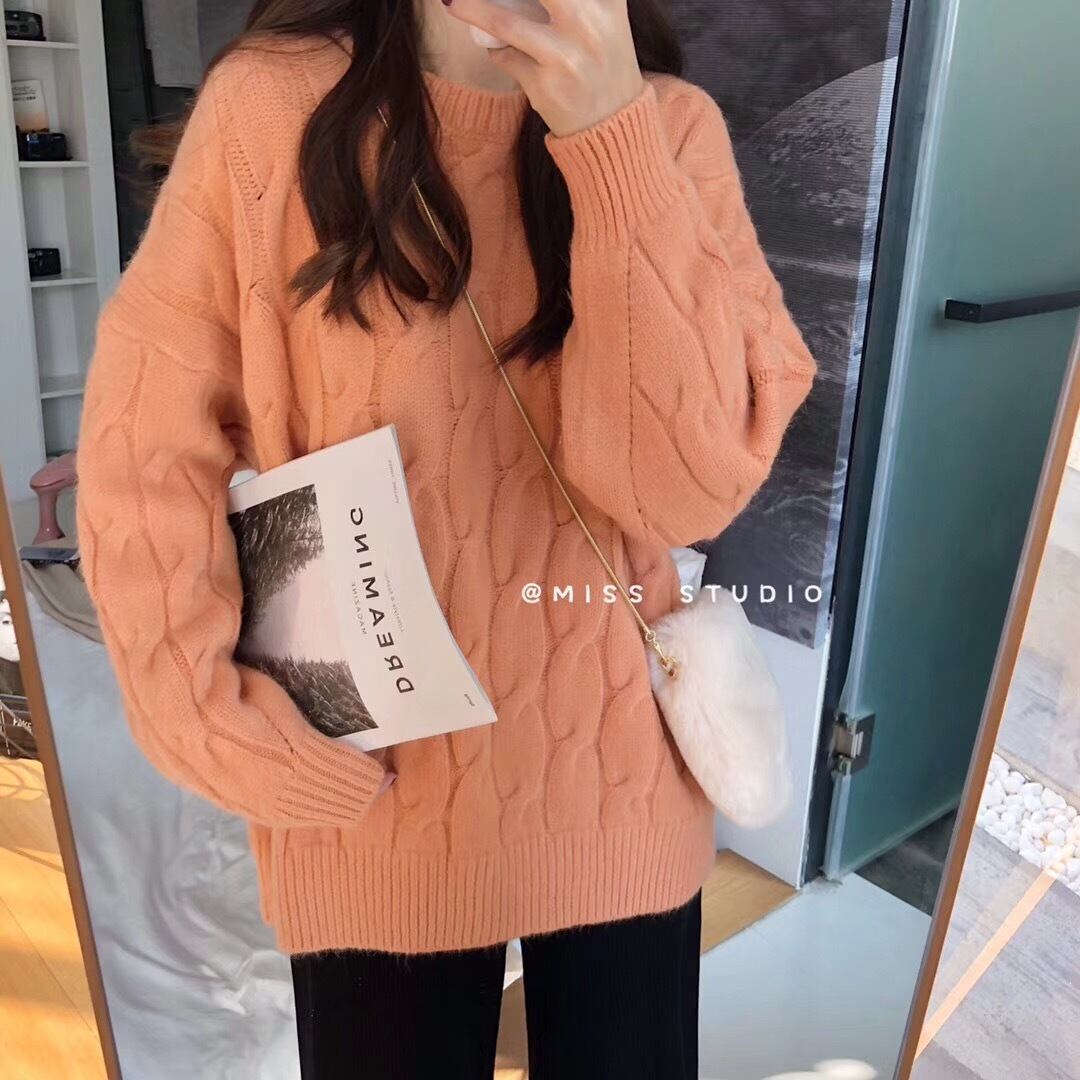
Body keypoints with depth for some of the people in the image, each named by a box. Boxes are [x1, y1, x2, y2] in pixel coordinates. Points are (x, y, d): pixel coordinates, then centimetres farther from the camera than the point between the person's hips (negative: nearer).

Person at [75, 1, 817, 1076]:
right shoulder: (269, 103, -7)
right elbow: (147, 450, -5)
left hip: (617, 780, 2)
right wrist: (230, 734, -10)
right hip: (366, 796, -1)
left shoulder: (671, 125, -4)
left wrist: (610, 139, -21)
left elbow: (688, 486, -16)